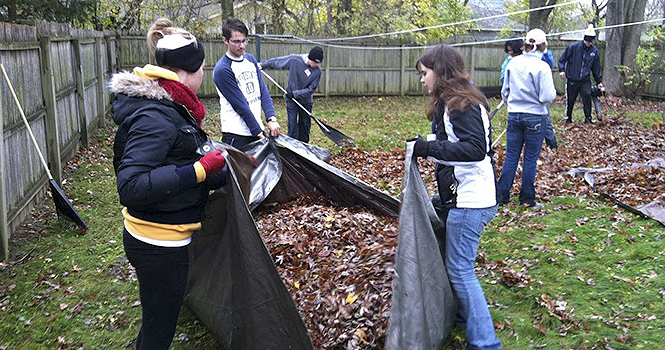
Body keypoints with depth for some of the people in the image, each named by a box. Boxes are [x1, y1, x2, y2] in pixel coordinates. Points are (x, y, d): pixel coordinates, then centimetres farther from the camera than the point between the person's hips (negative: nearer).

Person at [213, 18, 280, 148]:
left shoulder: (250, 59, 9)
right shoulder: (222, 70, -14)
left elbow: (263, 91, 4)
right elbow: (240, 106, -15)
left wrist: (271, 119, -10)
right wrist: (258, 133, -14)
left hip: (257, 128, 7)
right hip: (236, 135, -7)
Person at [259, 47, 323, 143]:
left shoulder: (317, 71, -14)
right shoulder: (294, 60, -14)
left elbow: (311, 89, -14)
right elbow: (276, 61, -1)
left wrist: (295, 94, -20)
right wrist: (262, 64, 1)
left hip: (306, 101, 1)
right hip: (291, 99, -1)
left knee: (305, 125, 10)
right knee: (292, 124, -6)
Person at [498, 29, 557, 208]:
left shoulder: (513, 63, 1)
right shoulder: (542, 67, -13)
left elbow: (505, 91, 11)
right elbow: (547, 97, -15)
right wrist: (553, 92, 7)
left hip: (514, 115, 4)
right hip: (535, 117, -4)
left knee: (511, 156, 11)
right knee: (530, 158, 6)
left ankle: (501, 194, 14)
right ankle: (527, 199, 14)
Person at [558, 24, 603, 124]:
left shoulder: (594, 51, 7)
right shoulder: (574, 47, -6)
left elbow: (596, 68, 16)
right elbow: (562, 59, 2)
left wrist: (599, 81, 17)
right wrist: (562, 70, -11)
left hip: (586, 80, 2)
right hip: (572, 80, -2)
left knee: (587, 96, -13)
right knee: (570, 100, 6)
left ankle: (588, 118, -3)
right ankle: (568, 118, 24)